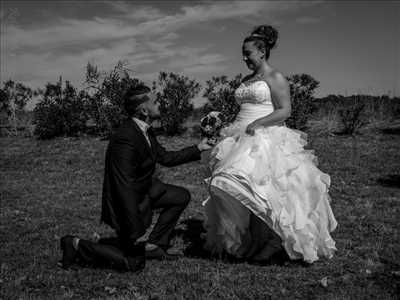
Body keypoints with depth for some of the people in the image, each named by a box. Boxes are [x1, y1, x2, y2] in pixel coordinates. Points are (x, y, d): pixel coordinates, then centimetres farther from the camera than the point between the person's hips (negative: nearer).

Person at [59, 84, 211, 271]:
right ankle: (78, 246, 9)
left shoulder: (144, 130, -3)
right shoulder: (125, 139, -33)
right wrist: (137, 232, -30)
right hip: (125, 202, -9)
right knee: (134, 262, 1)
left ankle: (154, 245, 16)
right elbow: (125, 188, -33)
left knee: (181, 196, 12)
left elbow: (165, 158, 12)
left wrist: (198, 149, 11)